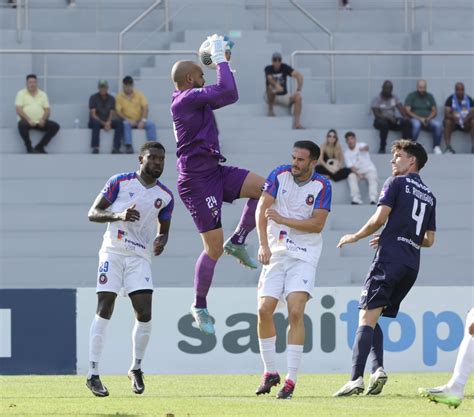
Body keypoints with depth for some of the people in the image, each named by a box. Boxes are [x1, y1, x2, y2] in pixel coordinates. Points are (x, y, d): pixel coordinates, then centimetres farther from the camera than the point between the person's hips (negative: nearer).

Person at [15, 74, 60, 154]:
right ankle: (29, 147, -20)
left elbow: (47, 110, 8)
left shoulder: (43, 94, 14)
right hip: (26, 120, -4)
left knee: (55, 126, -20)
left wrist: (43, 120, -13)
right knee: (22, 125, -39)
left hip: (40, 122, 4)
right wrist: (28, 120, -21)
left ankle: (39, 147, -16)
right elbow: (19, 110, -7)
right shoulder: (21, 93, 4)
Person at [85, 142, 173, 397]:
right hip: (113, 252, -3)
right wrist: (118, 215, -21)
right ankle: (93, 374, -7)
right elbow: (93, 213, -3)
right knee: (104, 310, -9)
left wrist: (161, 240, -4)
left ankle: (136, 368, 15)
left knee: (144, 314, -7)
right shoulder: (120, 182, -2)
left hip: (140, 257, 3)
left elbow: (164, 229, 20)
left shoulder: (165, 197, 8)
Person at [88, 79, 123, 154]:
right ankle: (95, 148, -42)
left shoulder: (111, 98, 8)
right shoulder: (93, 98, -3)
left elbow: (112, 114, 2)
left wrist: (108, 123, -20)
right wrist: (103, 123, -23)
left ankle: (116, 148, -32)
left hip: (107, 122, 4)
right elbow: (93, 114, -10)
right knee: (96, 123, -39)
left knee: (119, 123, -24)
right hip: (96, 121, -3)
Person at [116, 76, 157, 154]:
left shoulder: (139, 94, 5)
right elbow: (118, 111, -5)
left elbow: (145, 108, -3)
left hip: (139, 120, 2)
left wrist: (143, 120, -18)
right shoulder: (120, 97, 1)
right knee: (125, 124, -36)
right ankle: (128, 146, -39)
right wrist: (128, 120, -20)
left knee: (151, 124, -25)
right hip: (128, 121, -2)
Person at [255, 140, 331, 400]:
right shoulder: (280, 175, -2)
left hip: (304, 256, -2)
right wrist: (263, 245, -18)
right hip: (276, 253, 2)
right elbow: (262, 210, -7)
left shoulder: (322, 186, -5)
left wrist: (283, 220, -17)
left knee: (295, 312, -16)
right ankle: (270, 372, 11)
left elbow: (317, 224, -10)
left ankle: (291, 380, -13)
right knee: (264, 310, -6)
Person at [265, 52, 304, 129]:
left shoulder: (285, 67, -6)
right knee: (271, 87, -34)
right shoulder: (268, 69, -9)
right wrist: (277, 85, -55)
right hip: (272, 97, -2)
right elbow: (270, 79, -31)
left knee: (298, 97, -25)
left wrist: (299, 90, -36)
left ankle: (297, 123, -33)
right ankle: (270, 109, -15)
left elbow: (299, 75, -19)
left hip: (284, 96, 2)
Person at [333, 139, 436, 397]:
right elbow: (428, 240, 22)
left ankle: (356, 378, -26)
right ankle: (377, 369, -8)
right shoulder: (429, 196, 21)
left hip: (390, 259, -7)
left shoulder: (397, 183, 1)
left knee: (366, 316, -13)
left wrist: (355, 237, 6)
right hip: (412, 265, 7)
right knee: (374, 318, 13)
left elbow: (380, 218, -9)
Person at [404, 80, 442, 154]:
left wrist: (428, 118, -12)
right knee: (416, 125, -39)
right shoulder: (411, 96, 6)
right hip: (415, 119, -3)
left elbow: (435, 111, 10)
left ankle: (436, 147, -22)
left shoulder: (429, 96, 15)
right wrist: (419, 118, -15)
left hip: (428, 120, 3)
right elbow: (407, 111, -4)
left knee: (437, 125, -29)